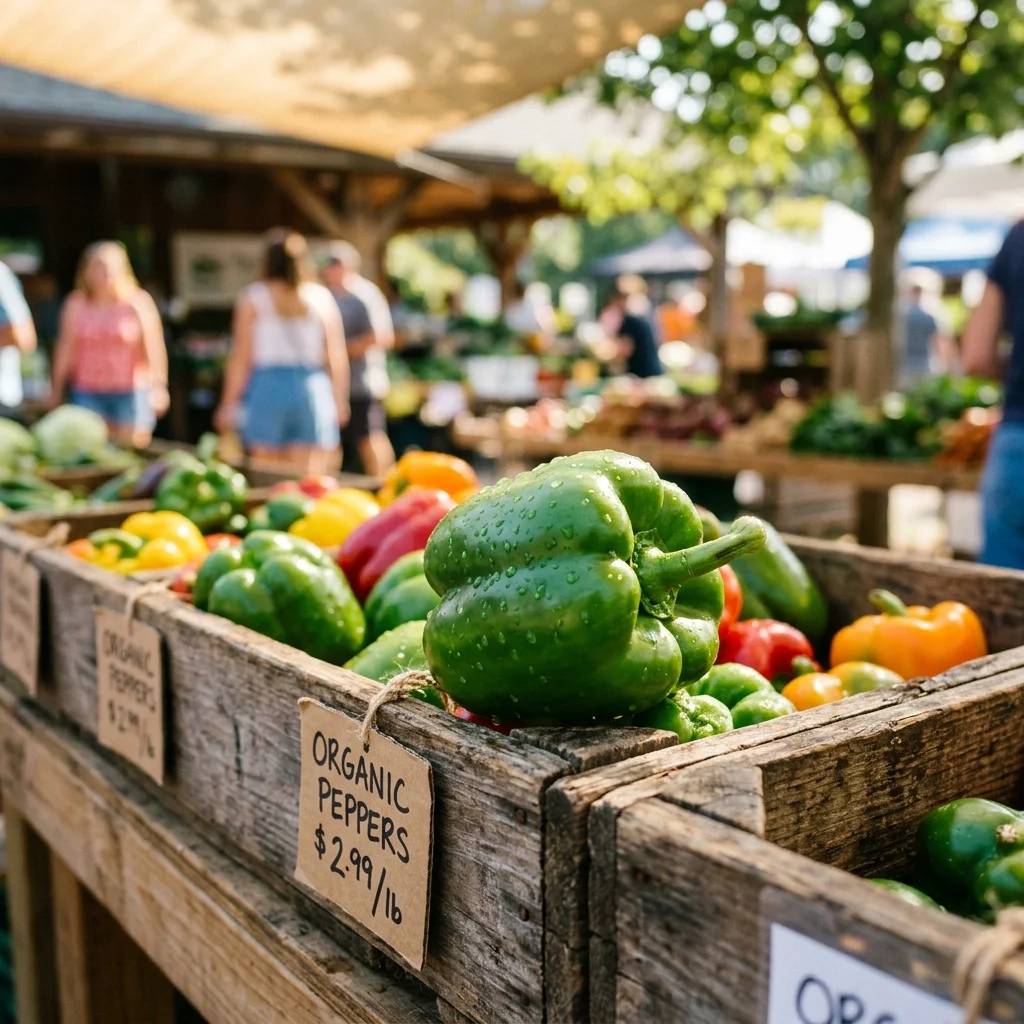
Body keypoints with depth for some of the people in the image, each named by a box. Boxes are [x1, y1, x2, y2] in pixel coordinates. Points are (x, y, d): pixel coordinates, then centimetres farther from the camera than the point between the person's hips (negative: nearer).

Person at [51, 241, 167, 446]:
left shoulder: (138, 302, 1)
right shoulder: (76, 304, 7)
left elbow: (154, 346, -2)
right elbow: (66, 349, 11)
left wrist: (159, 385, -10)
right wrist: (56, 389, 12)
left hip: (131, 393, -2)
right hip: (87, 393, 2)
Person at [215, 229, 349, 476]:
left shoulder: (253, 298, 1)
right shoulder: (321, 297, 5)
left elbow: (240, 356, -1)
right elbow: (337, 356, 2)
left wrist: (229, 403, 5)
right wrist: (339, 399, 12)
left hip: (267, 388, -1)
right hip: (313, 391, 1)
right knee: (309, 479, 2)